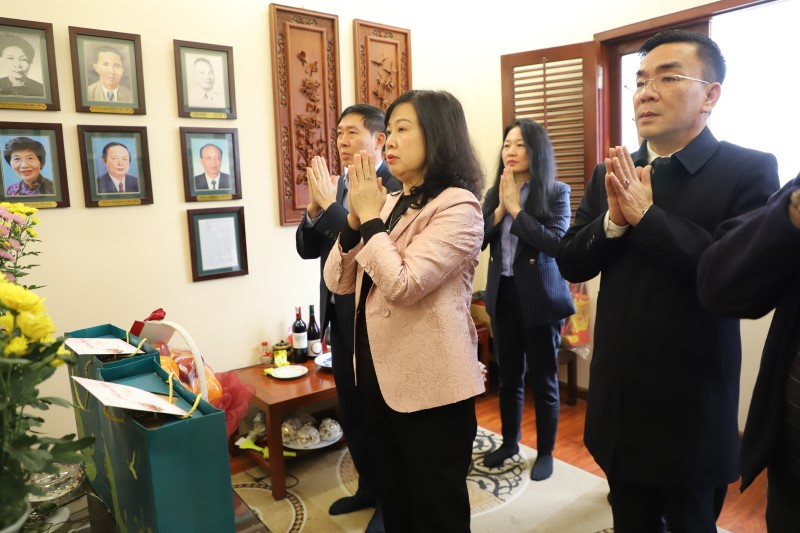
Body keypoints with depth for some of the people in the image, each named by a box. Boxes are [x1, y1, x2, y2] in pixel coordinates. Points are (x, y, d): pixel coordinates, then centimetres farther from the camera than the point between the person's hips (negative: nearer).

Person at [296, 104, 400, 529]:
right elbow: (307, 249, 7)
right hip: (339, 316, 8)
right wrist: (314, 209, -10)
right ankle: (369, 488, 41)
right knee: (351, 410, 20)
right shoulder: (338, 184, 8)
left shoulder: (397, 185, -15)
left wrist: (330, 205, -25)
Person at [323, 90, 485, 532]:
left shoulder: (457, 206, -15)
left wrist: (370, 216, -16)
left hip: (430, 386, -7)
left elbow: (403, 285, -26)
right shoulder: (388, 202, 8)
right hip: (378, 376, 7)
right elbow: (337, 282, 4)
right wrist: (354, 217, -9)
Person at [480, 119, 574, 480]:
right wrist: (500, 209, -14)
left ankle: (545, 452, 28)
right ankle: (509, 442, 37)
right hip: (503, 295, 5)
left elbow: (556, 243, -21)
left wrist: (516, 209, -18)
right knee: (508, 376, 17)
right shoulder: (494, 194, 6)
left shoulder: (556, 193, -7)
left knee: (543, 379, 9)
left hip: (540, 298, -4)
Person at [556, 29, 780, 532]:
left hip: (692, 408, -4)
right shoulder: (611, 173, 3)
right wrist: (613, 219, -18)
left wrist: (646, 214, -23)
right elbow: (570, 263, 0)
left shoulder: (750, 170, -12)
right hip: (618, 402, 5)